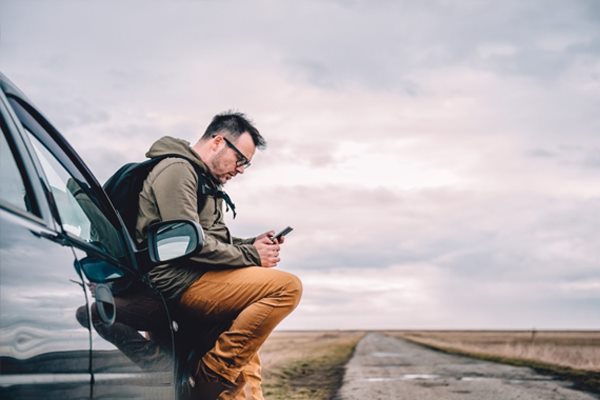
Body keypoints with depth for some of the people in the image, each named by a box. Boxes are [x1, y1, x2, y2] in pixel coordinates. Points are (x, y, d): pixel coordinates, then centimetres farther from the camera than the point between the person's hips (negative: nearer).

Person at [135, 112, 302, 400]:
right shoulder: (177, 170, -9)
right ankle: (214, 372, -15)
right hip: (179, 280, -11)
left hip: (194, 277, 11)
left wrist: (252, 245, 4)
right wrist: (250, 255, -12)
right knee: (287, 287, -20)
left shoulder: (206, 182, 23)